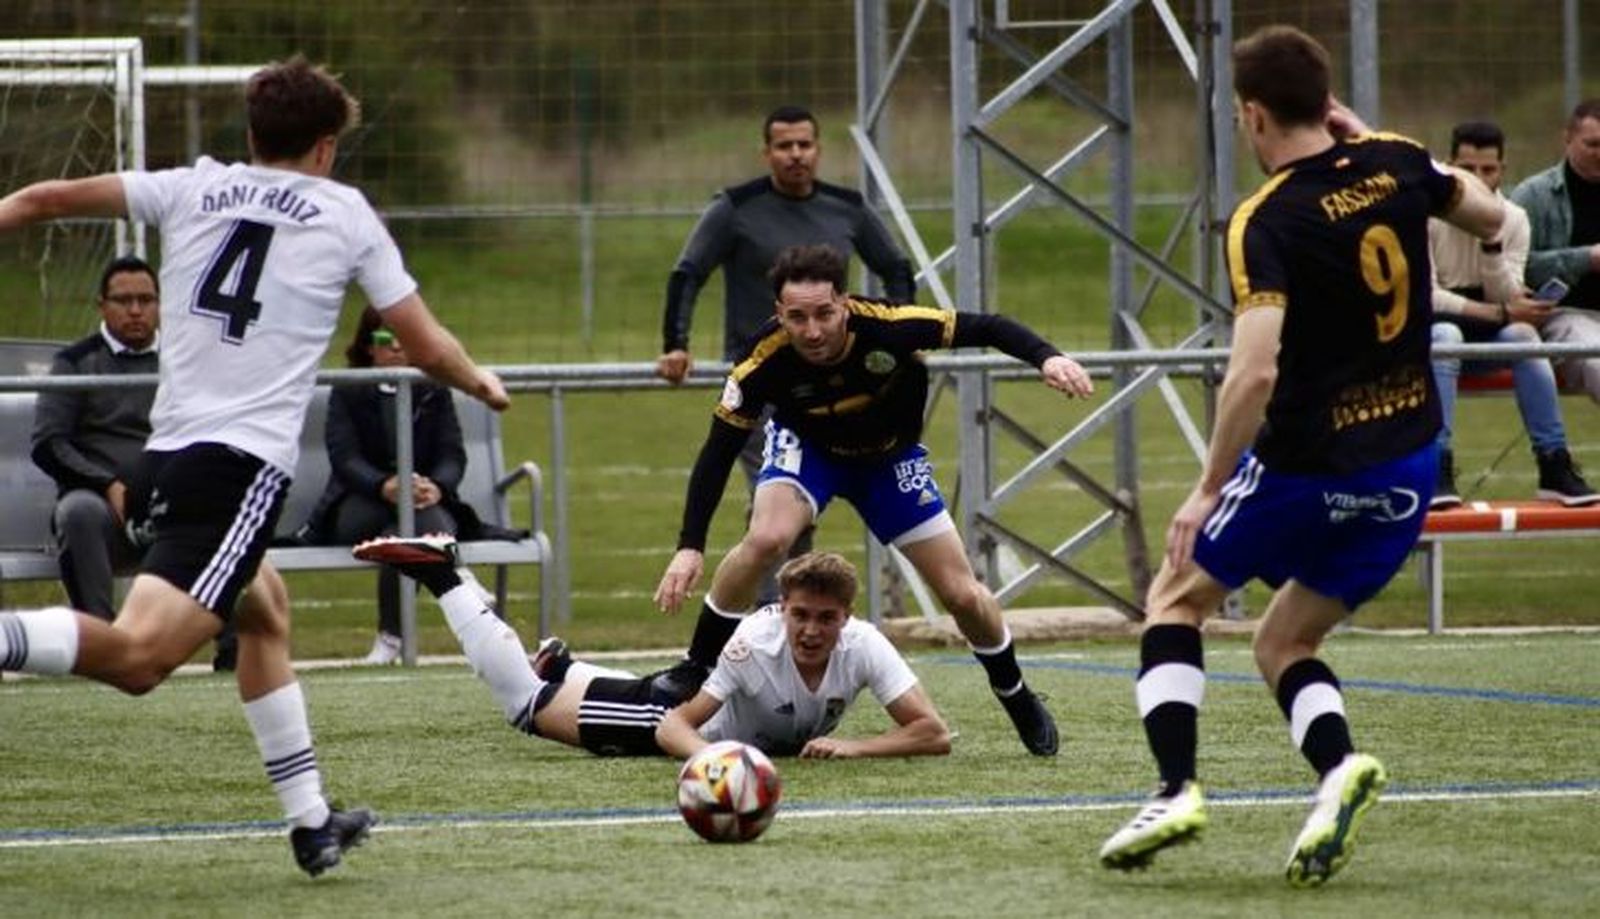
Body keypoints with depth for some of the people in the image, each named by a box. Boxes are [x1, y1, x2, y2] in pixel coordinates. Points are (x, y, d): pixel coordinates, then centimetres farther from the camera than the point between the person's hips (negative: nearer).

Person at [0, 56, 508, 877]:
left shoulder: (190, 188, 14)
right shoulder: (345, 214, 7)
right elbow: (425, 346, 11)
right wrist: (482, 384, 30)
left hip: (167, 452, 6)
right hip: (245, 462, -6)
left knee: (263, 610, 29)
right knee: (138, 656, -19)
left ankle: (312, 821, 31)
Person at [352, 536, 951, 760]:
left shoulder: (863, 647, -33)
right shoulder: (756, 642, -40)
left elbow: (933, 734, -33)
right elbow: (674, 727, -35)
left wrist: (850, 747, -47)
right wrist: (712, 756, -57)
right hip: (674, 712, -4)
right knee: (524, 701, 3)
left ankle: (559, 666, 59)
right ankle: (442, 574, 17)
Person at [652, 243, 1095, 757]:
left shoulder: (887, 328, -37)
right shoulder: (765, 361, -34)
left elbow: (985, 329, -27)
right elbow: (718, 453, -26)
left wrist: (1045, 358, -45)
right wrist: (690, 548, -32)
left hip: (891, 457, 1)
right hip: (806, 446, -1)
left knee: (962, 594, 0)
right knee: (767, 537, -31)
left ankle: (1017, 699, 28)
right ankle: (697, 667, -12)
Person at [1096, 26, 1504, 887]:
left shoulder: (1267, 222, -19)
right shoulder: (1397, 164, -1)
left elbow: (1254, 372, -27)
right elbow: (1488, 214, 20)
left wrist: (1207, 490, -18)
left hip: (1309, 461, -6)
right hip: (1406, 462, 6)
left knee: (1177, 596, 16)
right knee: (1282, 643, 18)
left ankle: (1176, 787, 1)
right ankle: (1337, 767, -10)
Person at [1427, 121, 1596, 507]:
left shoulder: (1514, 219, 0)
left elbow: (1507, 299, -8)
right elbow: (1424, 296, -20)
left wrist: (1491, 241, -23)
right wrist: (1501, 312, -27)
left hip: (1484, 336, 3)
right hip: (1426, 331, -3)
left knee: (1523, 335, -29)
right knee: (1445, 333, -38)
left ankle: (1554, 467, -26)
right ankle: (1437, 470, -41)